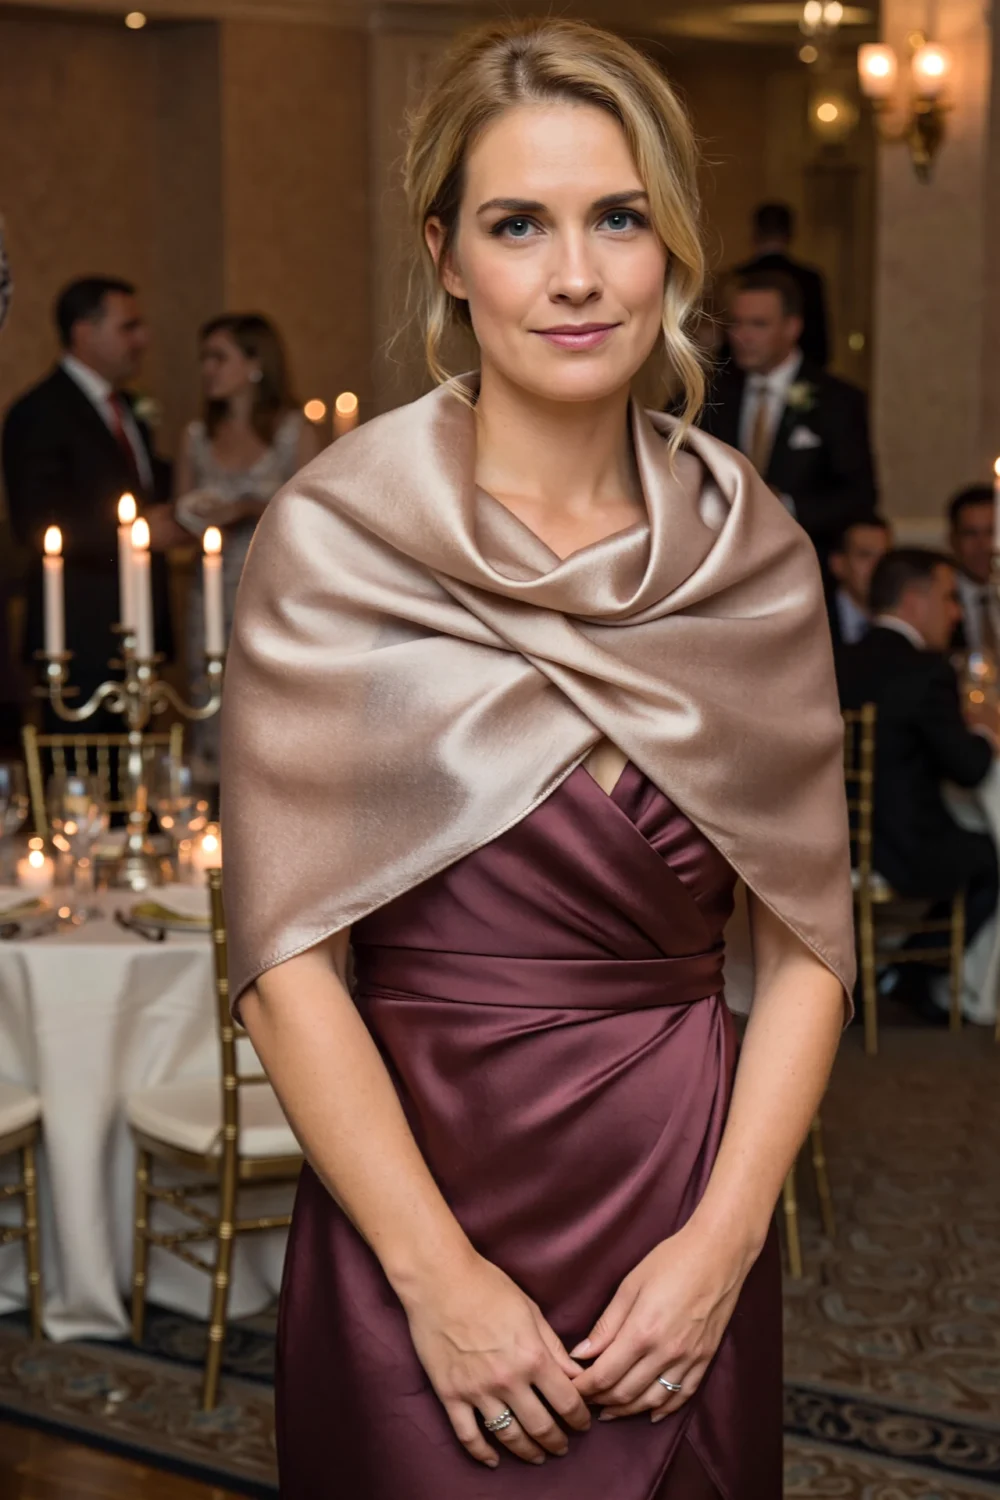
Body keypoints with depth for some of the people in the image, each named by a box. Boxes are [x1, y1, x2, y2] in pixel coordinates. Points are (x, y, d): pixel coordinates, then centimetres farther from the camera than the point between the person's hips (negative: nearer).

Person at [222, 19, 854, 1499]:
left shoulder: (753, 552, 0)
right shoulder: (334, 541, -9)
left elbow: (805, 943, 2)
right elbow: (286, 957, -11)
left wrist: (724, 1241, -8)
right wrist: (439, 1275, -13)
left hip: (693, 1217, 3)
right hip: (420, 1198, -3)